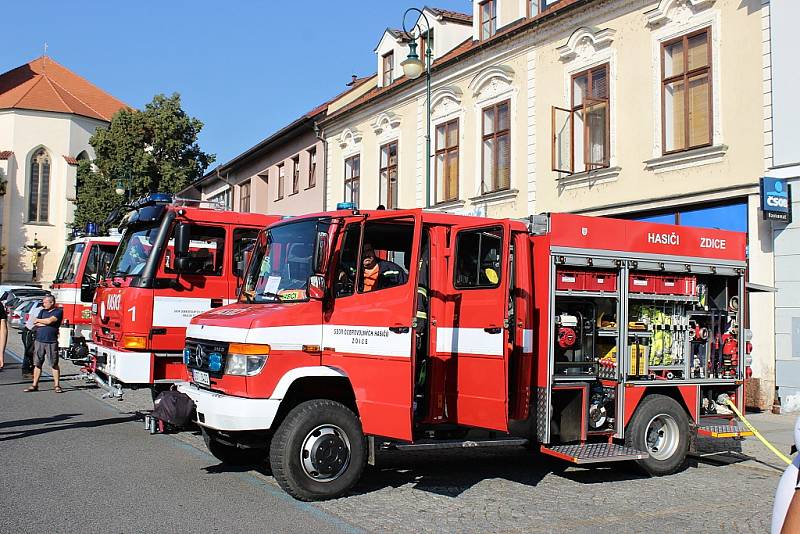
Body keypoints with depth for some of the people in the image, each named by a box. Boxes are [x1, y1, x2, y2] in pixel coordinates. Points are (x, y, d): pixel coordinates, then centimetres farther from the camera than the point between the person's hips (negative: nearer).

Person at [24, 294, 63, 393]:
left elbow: (49, 320, -14)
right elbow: (36, 324, 6)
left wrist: (38, 320, 1)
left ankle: (57, 386, 4)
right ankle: (35, 385, 12)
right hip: (39, 340, 5)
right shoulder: (42, 311, 16)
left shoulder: (58, 311, 0)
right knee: (37, 364, 6)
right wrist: (45, 323, -7)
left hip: (51, 342, -5)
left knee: (54, 364, 0)